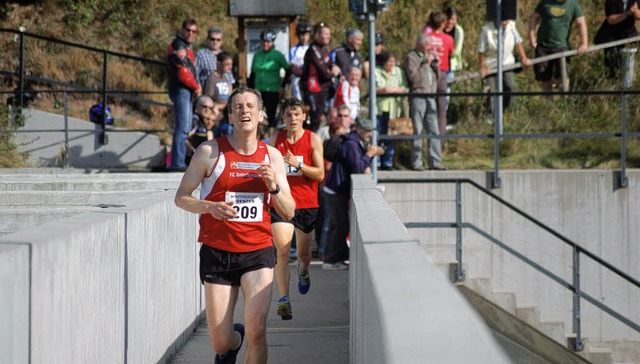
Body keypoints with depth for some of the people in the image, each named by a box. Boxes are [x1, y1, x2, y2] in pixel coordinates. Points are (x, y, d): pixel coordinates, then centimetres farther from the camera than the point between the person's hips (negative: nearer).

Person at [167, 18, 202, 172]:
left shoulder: (188, 46, 21)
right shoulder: (178, 46, -11)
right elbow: (183, 72, -18)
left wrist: (196, 86, 8)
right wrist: (196, 87, -6)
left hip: (187, 90, 10)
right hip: (180, 89, -10)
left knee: (185, 127, 12)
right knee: (183, 126, -14)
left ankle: (178, 162, 16)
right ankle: (177, 163, -15)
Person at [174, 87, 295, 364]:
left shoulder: (272, 156, 6)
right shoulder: (210, 151, -3)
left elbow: (289, 213, 8)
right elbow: (181, 197, 1)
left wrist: (273, 186, -11)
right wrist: (211, 207, -18)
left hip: (258, 251, 1)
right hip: (217, 252, -1)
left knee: (256, 331, -17)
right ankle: (233, 342, 40)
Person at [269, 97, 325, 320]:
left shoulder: (313, 139, -1)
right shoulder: (277, 139, 4)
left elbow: (320, 174, -6)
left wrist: (298, 164, -18)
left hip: (307, 204, 0)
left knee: (304, 253, 16)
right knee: (282, 251, -18)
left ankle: (303, 270, 53)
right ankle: (284, 299, -20)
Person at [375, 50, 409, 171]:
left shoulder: (398, 72, 10)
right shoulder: (376, 72, 3)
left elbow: (405, 88, 3)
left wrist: (393, 90, -13)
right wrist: (383, 90, -20)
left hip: (393, 110, 2)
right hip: (379, 108, -2)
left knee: (390, 138, 3)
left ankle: (388, 164, 9)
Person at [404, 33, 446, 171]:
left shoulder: (429, 56, 19)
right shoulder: (411, 58, -3)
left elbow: (438, 74, 19)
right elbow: (414, 77, -15)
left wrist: (435, 62, 4)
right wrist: (426, 64, -12)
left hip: (430, 97, 7)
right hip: (417, 96, -7)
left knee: (434, 131, 3)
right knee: (418, 131, -4)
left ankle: (435, 161, 5)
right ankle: (417, 162, 0)